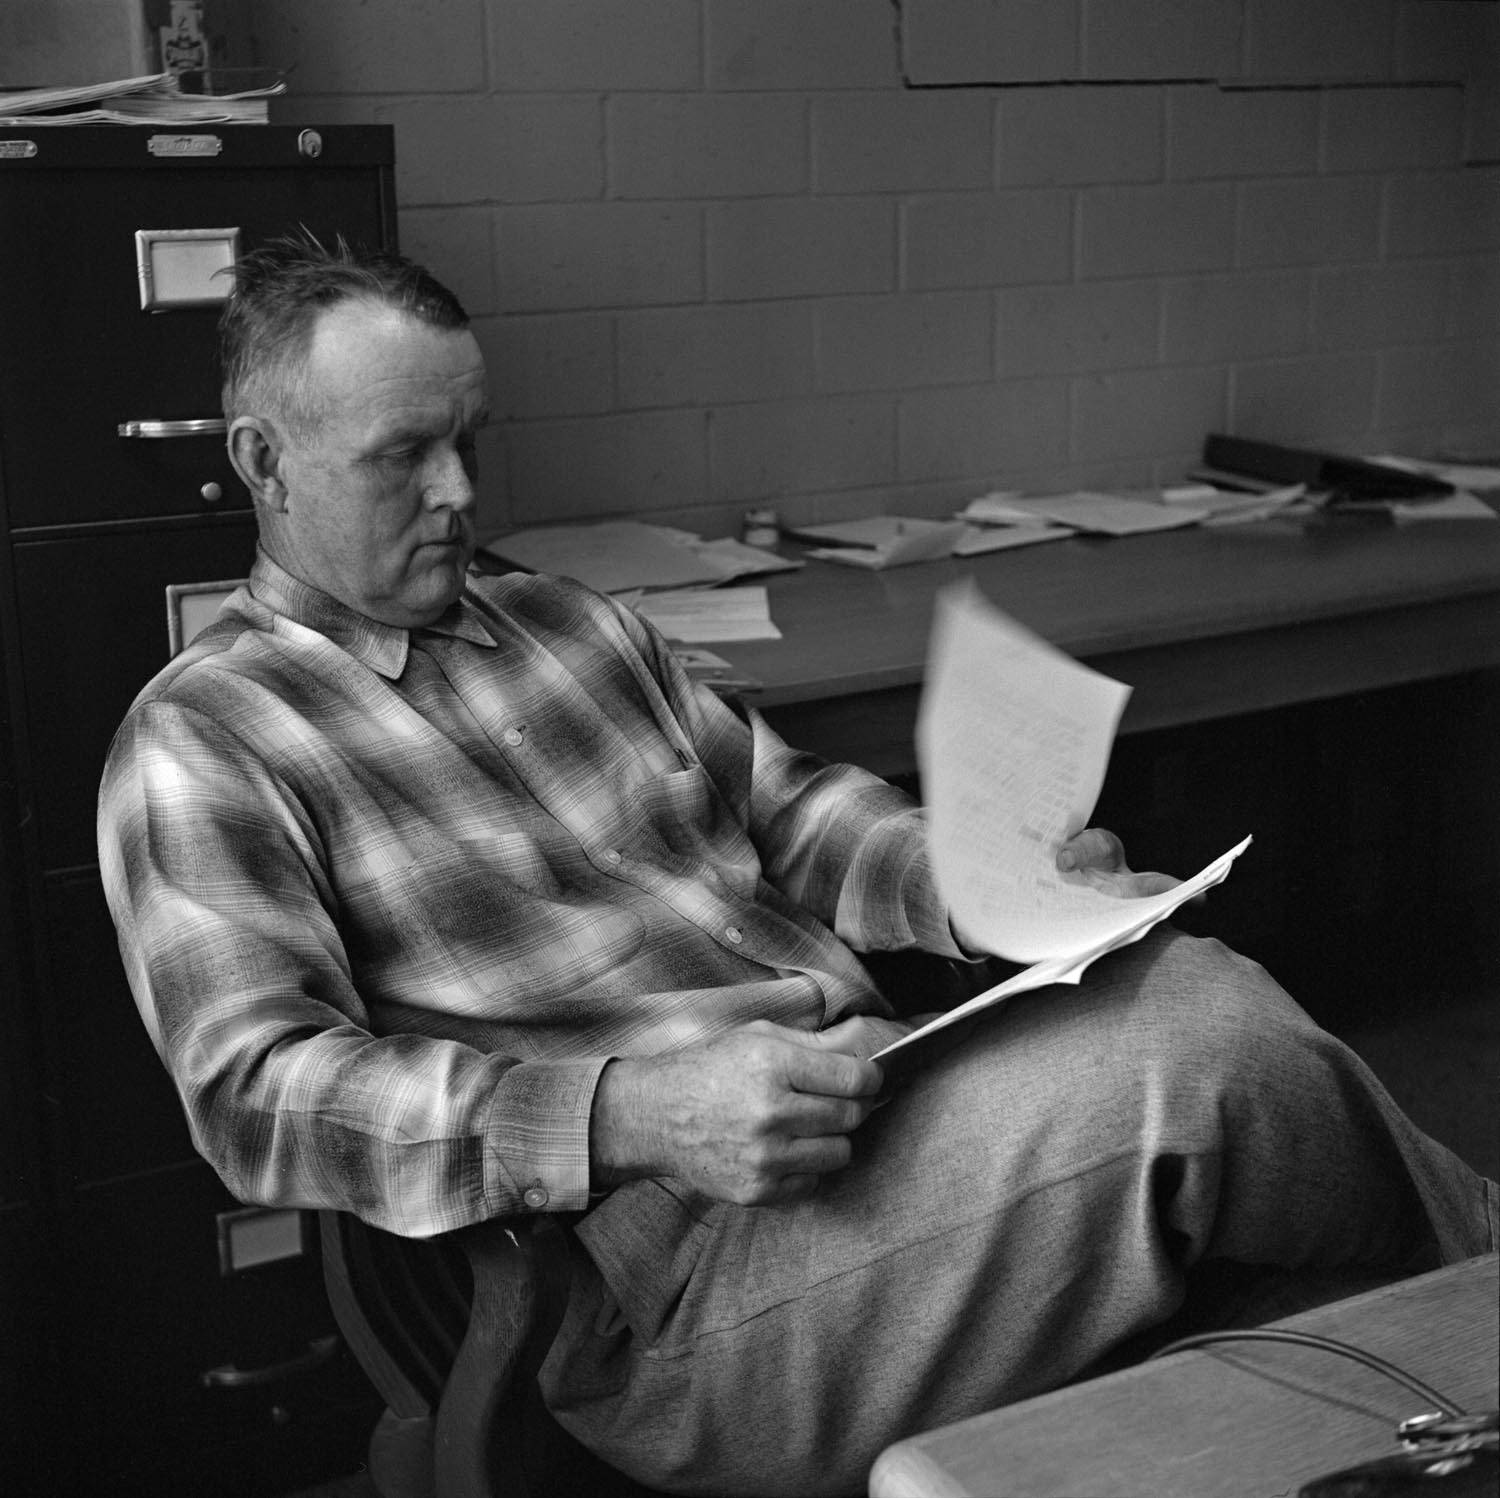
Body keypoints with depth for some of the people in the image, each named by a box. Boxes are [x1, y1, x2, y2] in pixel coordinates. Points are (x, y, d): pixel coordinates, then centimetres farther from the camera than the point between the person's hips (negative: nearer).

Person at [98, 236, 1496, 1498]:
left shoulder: (568, 624, 20)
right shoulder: (198, 745, -1)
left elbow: (788, 807, 20)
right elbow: (260, 1090, -12)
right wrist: (634, 1117, -24)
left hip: (875, 1099, 7)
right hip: (665, 1269, -7)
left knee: (1196, 984, -21)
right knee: (1194, 1076, -23)